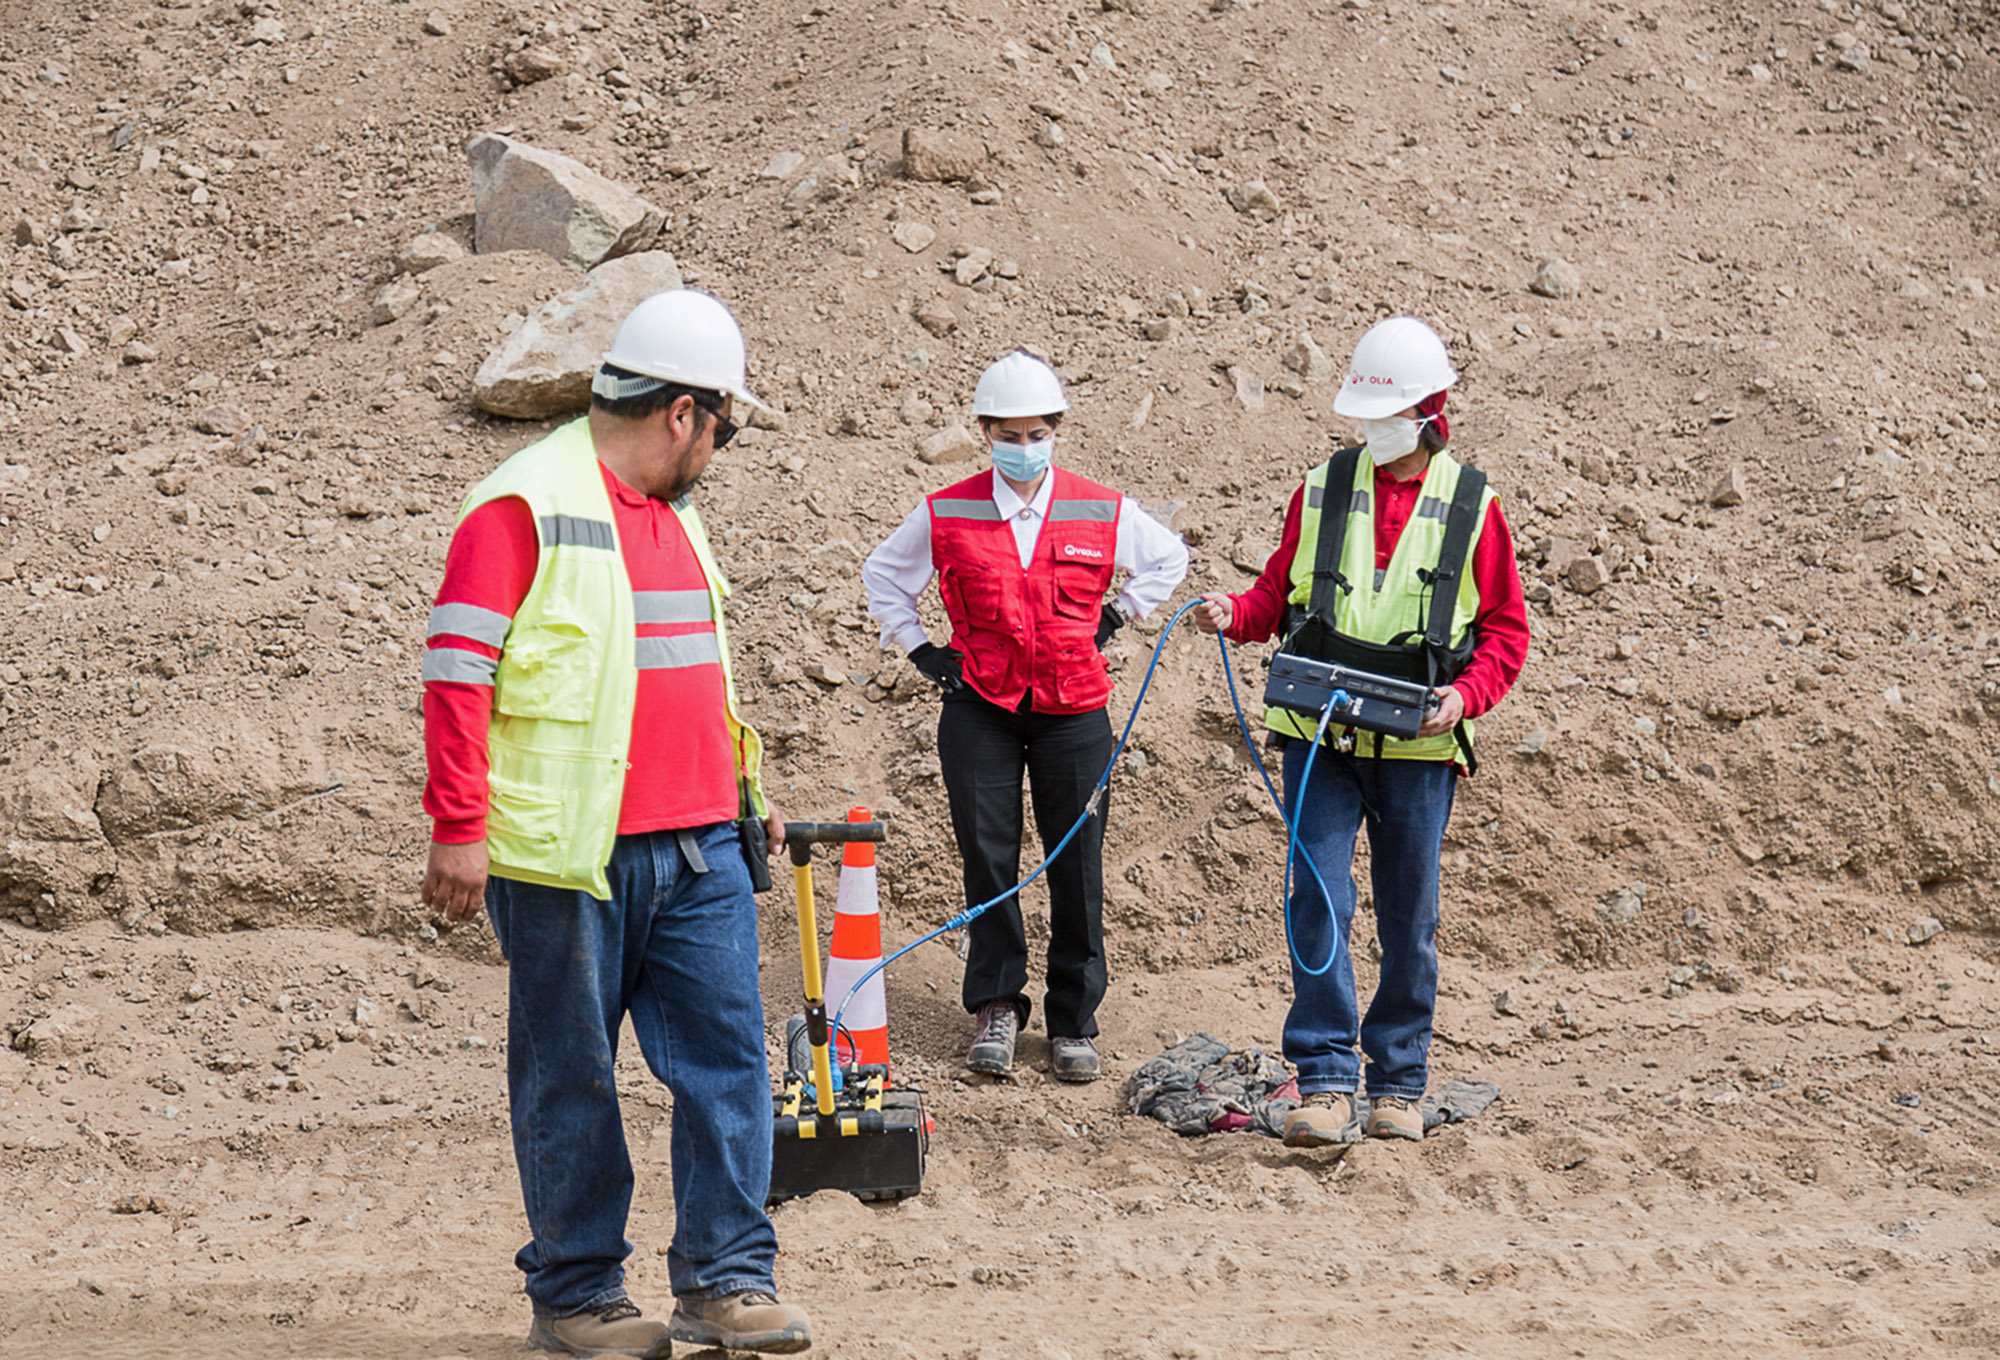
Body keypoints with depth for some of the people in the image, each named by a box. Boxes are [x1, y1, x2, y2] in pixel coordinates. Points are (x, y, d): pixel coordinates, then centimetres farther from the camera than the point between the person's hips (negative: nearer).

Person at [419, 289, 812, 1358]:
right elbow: (457, 672, -13)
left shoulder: (673, 512, 18)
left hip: (699, 849, 7)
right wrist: (459, 828, -16)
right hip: (570, 856, -7)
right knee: (570, 1078, 3)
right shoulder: (523, 507, -10)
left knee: (727, 1058, 3)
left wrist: (742, 791, 29)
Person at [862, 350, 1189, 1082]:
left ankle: (1074, 1021, 11)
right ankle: (996, 1006, 12)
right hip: (979, 709, 0)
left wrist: (1112, 618, 10)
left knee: (1076, 866, 2)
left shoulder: (1101, 513, 0)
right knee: (988, 858, -1)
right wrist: (920, 649, 7)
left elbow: (1169, 557, 18)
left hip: (1074, 712, 0)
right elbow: (883, 573, 14)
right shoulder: (946, 515, -1)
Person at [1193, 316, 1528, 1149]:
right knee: (1319, 901, -9)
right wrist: (1235, 614, -8)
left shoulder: (1471, 507, 3)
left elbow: (1505, 630, 5)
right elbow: (1279, 594, 14)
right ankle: (1325, 1081, -8)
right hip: (1320, 738, 1)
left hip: (1418, 748, 0)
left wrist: (1465, 695, -13)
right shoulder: (1321, 491, 7)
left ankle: (1399, 1085, 18)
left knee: (1409, 918, 7)